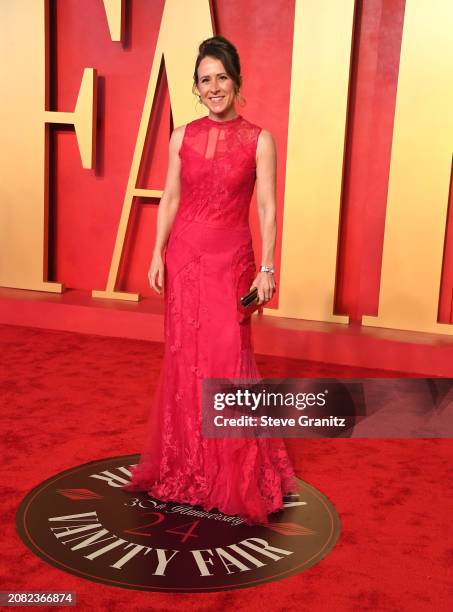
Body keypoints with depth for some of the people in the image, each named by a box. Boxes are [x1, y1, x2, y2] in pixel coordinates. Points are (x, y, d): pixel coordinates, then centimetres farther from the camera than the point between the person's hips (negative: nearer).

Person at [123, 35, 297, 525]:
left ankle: (239, 473, 15)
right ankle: (185, 461, 26)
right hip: (184, 254, 3)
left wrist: (268, 268, -11)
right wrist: (157, 254, 0)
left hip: (231, 258, -3)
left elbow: (267, 209, -5)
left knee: (228, 357, -2)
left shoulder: (259, 140, -3)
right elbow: (170, 199, 8)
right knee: (184, 357, 9)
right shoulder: (182, 136, 5)